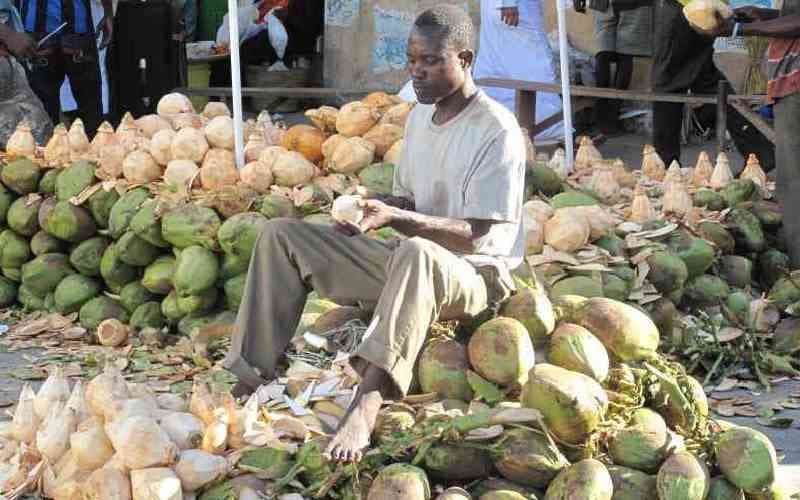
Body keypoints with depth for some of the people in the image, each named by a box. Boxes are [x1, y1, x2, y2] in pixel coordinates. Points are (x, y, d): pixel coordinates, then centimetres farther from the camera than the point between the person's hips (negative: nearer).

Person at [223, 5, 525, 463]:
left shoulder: (497, 130, -16)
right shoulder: (420, 115, 9)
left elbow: (474, 236, -20)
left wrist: (393, 218, -31)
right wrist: (372, 210, -5)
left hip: (474, 275, -8)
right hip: (409, 266, 8)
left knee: (416, 254, -44)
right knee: (283, 235, -1)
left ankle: (366, 404, -52)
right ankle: (251, 378, -11)